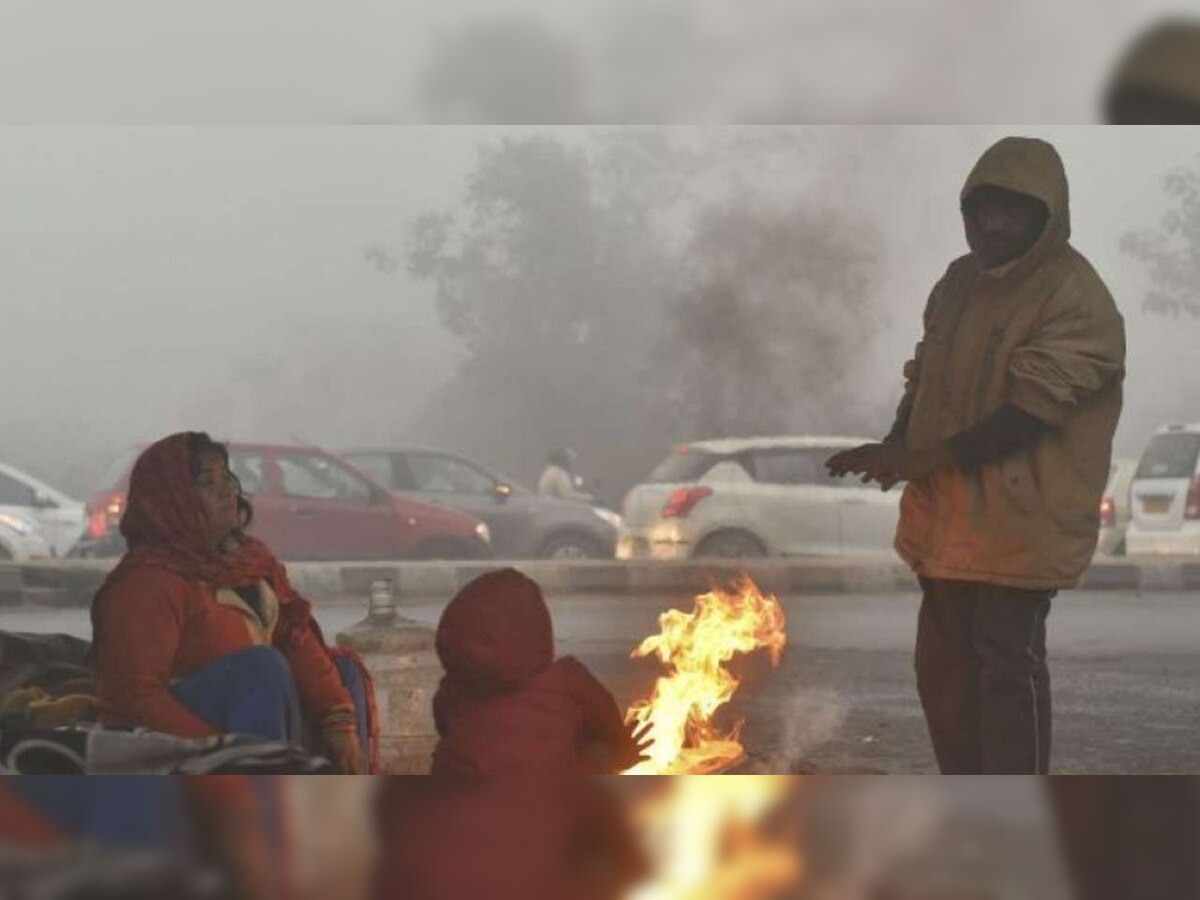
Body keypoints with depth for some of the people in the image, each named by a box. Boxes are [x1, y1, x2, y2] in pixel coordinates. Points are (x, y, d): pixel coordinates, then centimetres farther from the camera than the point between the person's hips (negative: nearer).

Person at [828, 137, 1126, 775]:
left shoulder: (1075, 298, -15)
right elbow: (926, 376, 17)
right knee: (944, 661, 15)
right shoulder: (961, 280, 10)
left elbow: (1030, 410, -21)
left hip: (1017, 517, -8)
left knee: (1008, 662, -4)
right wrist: (895, 446, -2)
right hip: (945, 510, 8)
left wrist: (928, 456, -22)